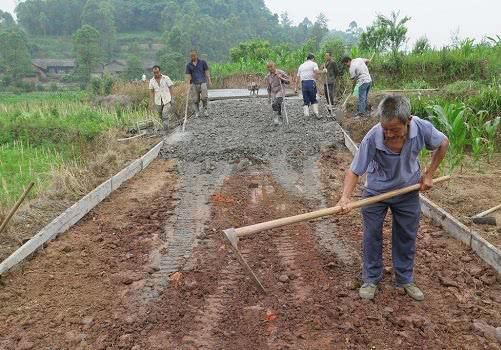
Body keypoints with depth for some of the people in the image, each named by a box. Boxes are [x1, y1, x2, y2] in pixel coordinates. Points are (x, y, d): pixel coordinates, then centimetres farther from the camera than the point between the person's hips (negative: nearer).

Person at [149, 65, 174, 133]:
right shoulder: (152, 81, 1)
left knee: (165, 115, -13)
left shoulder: (166, 78, -7)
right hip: (158, 101, 4)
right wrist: (152, 101, 3)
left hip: (167, 100, -4)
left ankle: (166, 130, -8)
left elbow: (170, 88, -1)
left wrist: (171, 98, -4)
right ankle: (165, 127, 31)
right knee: (161, 116, 13)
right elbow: (151, 91, 6)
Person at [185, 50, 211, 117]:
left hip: (202, 82, -1)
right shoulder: (189, 65, 9)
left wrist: (209, 80, 0)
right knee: (195, 99, 0)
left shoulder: (203, 62, 7)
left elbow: (206, 72, 8)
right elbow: (188, 75, 8)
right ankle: (197, 112, 11)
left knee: (204, 97, -16)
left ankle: (205, 110, 3)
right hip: (194, 84, 1)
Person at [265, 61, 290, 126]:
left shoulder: (281, 73, -5)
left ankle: (277, 117, -24)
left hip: (280, 91, -4)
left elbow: (288, 82, -1)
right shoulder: (268, 76, 6)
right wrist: (269, 97, 14)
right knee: (274, 106, -5)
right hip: (273, 93, 4)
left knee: (278, 102, -27)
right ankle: (280, 116, 17)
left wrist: (281, 78, -17)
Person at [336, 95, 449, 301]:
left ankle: (405, 279, 34)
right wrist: (345, 197, -42)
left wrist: (429, 174, -3)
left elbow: (443, 143, -5)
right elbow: (355, 170, -26)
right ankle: (371, 279, 28)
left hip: (408, 191, 2)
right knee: (372, 236, 8)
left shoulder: (422, 128, -28)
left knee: (406, 237, 15)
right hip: (376, 192, -2)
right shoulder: (372, 138, -34)